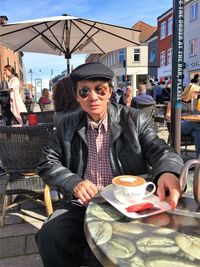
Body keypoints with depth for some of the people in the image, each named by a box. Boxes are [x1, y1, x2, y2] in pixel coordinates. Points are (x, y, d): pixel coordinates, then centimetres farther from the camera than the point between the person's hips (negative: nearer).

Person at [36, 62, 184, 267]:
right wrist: (74, 183, -12)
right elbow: (47, 163, 8)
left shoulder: (134, 119, 2)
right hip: (84, 205, 2)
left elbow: (160, 150, -5)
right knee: (49, 236, -22)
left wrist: (168, 172, -30)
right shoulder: (67, 125, 8)